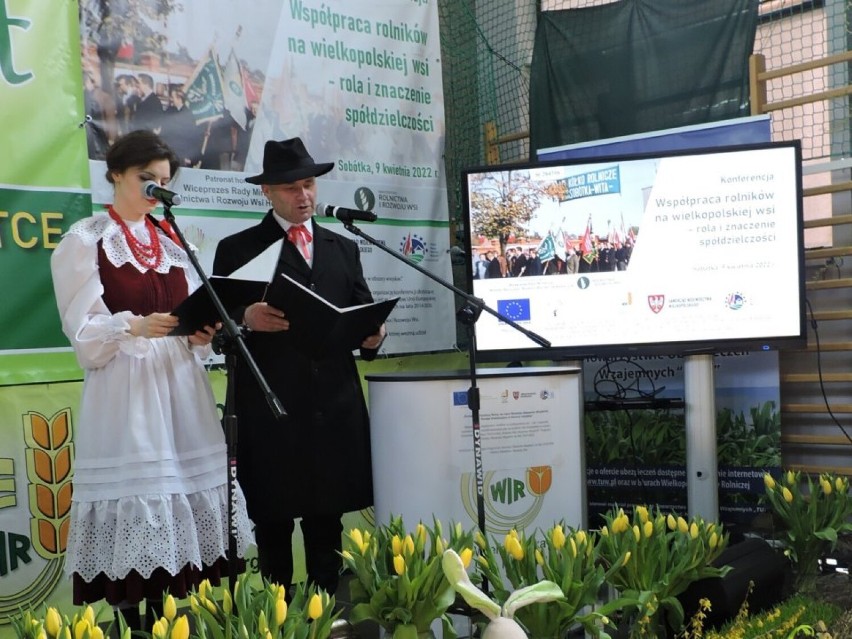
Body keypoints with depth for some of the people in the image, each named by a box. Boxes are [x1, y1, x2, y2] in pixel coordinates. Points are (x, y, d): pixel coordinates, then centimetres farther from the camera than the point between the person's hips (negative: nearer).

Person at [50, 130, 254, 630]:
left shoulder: (174, 241, 15)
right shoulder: (84, 241, 0)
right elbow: (85, 330, -8)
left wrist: (203, 332, -8)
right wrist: (136, 327, -25)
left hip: (179, 383, 5)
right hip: (123, 386, -5)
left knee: (183, 486, 4)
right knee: (134, 491, -5)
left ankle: (168, 613, 16)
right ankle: (134, 619, 9)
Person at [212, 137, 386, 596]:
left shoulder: (344, 249, 18)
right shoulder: (237, 249, 6)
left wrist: (372, 337, -9)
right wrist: (246, 319, -22)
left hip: (335, 411, 3)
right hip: (270, 413, -3)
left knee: (328, 527, 10)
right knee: (273, 529, 5)